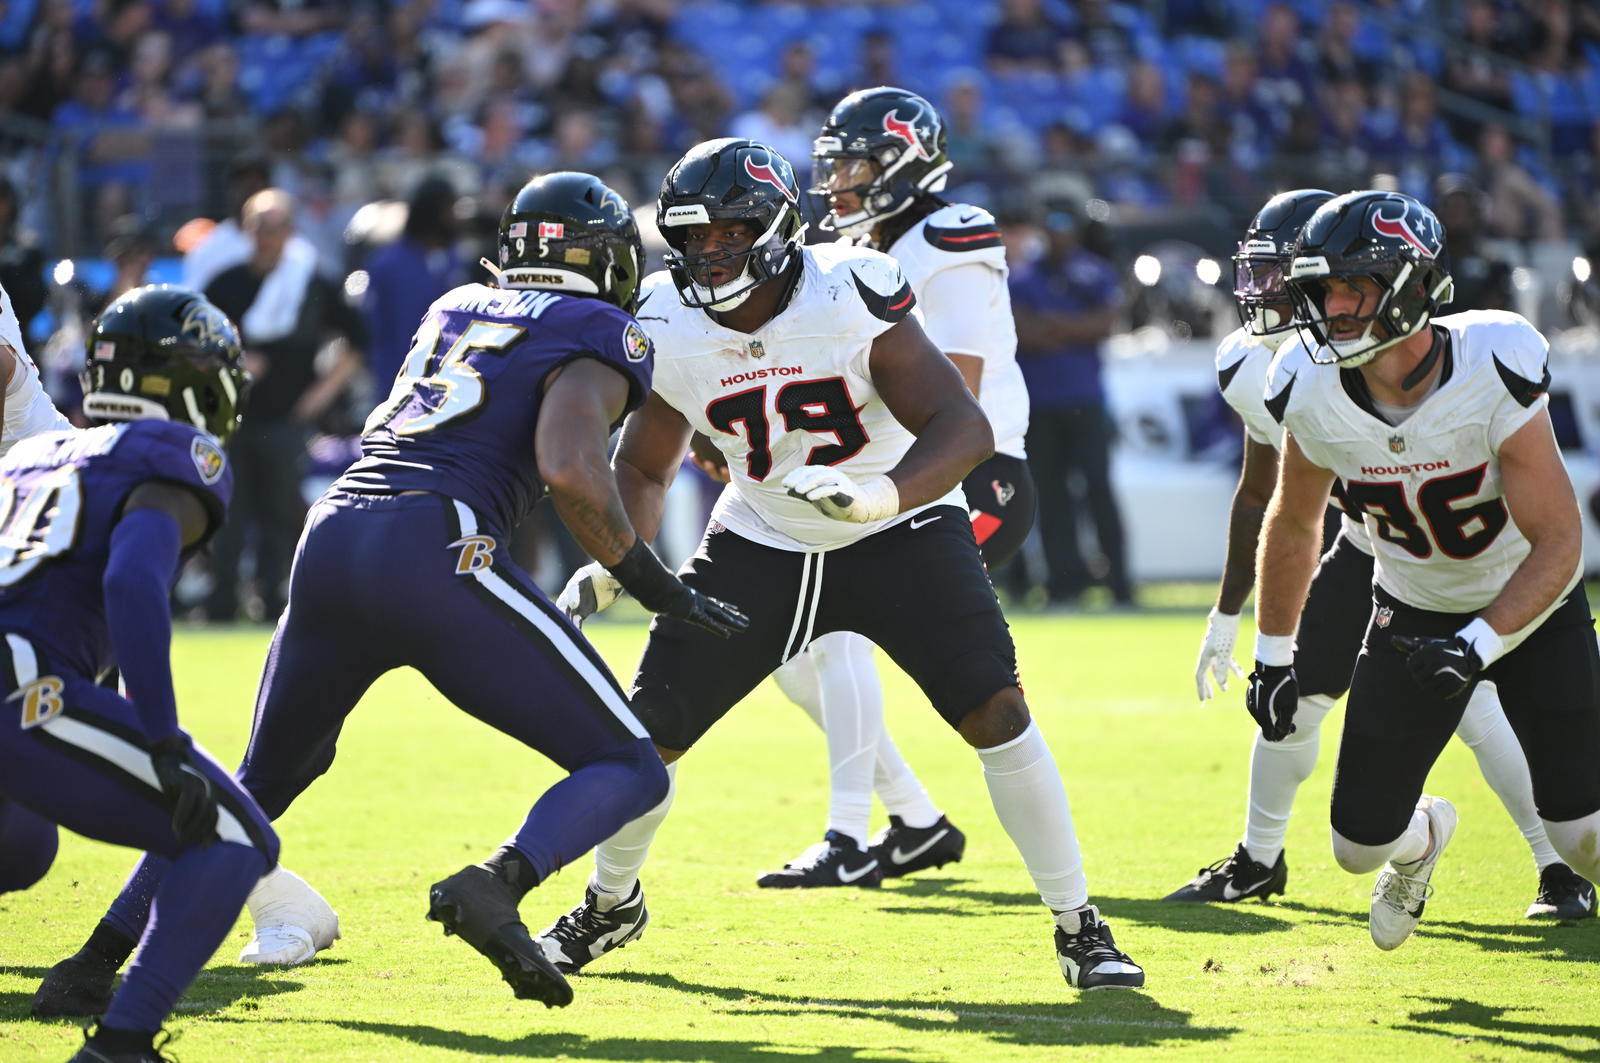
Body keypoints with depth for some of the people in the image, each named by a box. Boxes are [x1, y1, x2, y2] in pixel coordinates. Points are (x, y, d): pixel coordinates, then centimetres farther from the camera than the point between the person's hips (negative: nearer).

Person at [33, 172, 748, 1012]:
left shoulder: (454, 308, 26)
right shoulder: (600, 336, 7)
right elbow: (571, 472, -10)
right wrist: (650, 583, 1)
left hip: (332, 536, 7)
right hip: (435, 548, -6)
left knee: (263, 781, 27)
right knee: (629, 771, 1)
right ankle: (495, 883, -27)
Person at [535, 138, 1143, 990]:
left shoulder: (850, 295, -25)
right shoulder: (670, 329, -12)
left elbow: (963, 427, -30)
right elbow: (642, 470, 4)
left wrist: (880, 494, -48)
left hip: (899, 531, -3)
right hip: (762, 544, 3)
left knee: (995, 711, -21)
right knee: (645, 730, -3)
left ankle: (1078, 927, -7)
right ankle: (611, 905, 27)